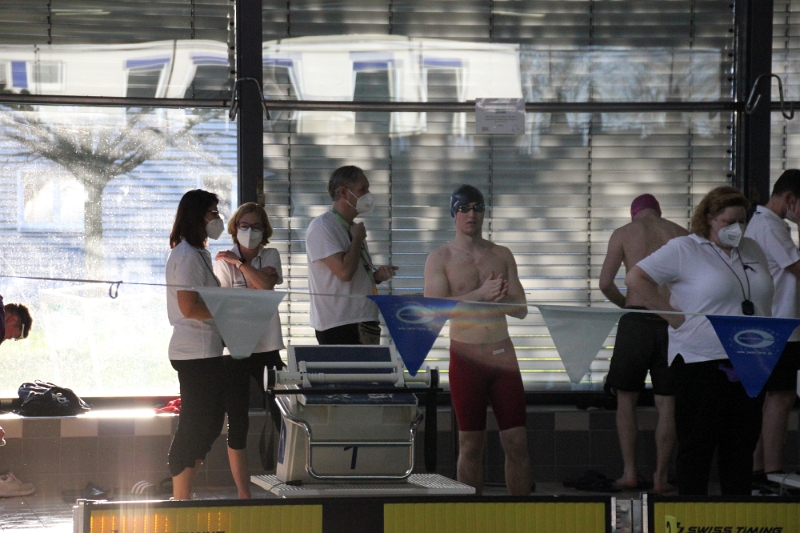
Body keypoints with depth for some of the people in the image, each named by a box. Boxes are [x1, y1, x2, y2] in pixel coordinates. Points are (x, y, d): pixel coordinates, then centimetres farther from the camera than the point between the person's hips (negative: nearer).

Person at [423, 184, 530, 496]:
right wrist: (481, 294, -22)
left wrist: (501, 298, -15)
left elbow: (521, 310, 7)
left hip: (503, 353, 3)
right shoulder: (440, 258, 0)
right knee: (471, 446, 1)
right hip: (466, 356, -3)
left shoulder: (501, 255, 10)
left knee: (517, 443, 0)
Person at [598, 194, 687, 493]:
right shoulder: (681, 235, 11)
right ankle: (661, 476, 3)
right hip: (673, 320, 2)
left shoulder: (623, 233, 6)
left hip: (636, 320, -1)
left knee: (626, 399, 10)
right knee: (666, 402, 6)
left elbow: (605, 282, -1)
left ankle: (629, 472, 4)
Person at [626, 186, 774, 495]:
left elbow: (765, 299, 26)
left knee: (742, 445, 8)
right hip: (701, 362, -6)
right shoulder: (684, 250, -4)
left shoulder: (751, 251, 15)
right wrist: (675, 317, -14)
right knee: (698, 446, -2)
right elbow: (636, 279, -11)